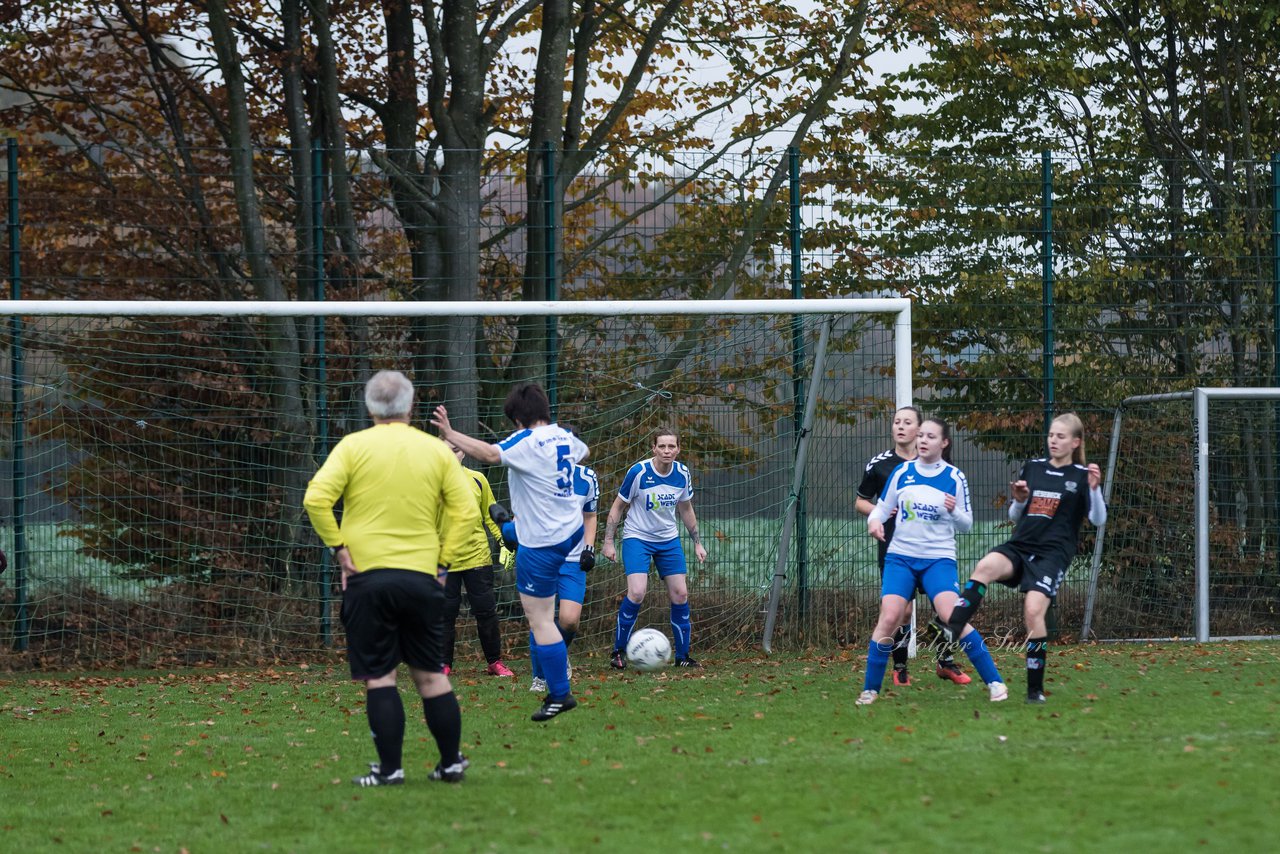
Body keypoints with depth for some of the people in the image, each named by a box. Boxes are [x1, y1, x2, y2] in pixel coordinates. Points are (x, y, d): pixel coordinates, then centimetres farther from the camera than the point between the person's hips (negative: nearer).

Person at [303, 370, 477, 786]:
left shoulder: (353, 446, -2)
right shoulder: (436, 450, 5)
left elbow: (316, 498, -12)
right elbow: (467, 511, 1)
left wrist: (338, 547, -4)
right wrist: (443, 560, 7)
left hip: (367, 576, -2)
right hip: (422, 576, 2)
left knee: (378, 677, 1)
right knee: (431, 674, 11)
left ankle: (390, 768, -2)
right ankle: (451, 763, 15)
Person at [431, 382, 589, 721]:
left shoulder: (526, 441, -20)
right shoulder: (564, 436, 5)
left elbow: (491, 453, -38)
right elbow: (582, 451, 30)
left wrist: (450, 435, -39)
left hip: (541, 542, -9)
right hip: (571, 531, 9)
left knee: (539, 620, -4)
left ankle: (560, 694, -2)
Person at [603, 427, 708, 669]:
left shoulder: (682, 474, -4)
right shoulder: (638, 472, -17)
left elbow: (686, 509, 12)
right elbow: (618, 506, -6)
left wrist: (697, 543, 14)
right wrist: (608, 541, -10)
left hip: (669, 540, 5)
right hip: (637, 538, -5)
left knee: (680, 595, 0)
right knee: (637, 593, -21)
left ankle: (682, 656, 13)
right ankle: (619, 651, -5)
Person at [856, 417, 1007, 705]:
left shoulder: (955, 478, 0)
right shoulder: (901, 473, 4)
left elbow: (966, 525, 5)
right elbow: (882, 508, 10)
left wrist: (954, 511, -17)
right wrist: (874, 520, -13)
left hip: (939, 559, -2)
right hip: (901, 556, 2)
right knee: (889, 617, -14)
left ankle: (995, 682, -10)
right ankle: (869, 690, -1)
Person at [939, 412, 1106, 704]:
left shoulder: (1082, 475, 3)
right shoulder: (1032, 468, 14)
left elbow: (1098, 519, -7)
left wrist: (1094, 488, -22)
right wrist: (1018, 500, -2)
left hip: (1052, 553, -3)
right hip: (1019, 546, 3)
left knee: (1033, 611, -20)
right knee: (985, 566, -29)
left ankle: (1035, 689, -10)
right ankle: (950, 631, -41)